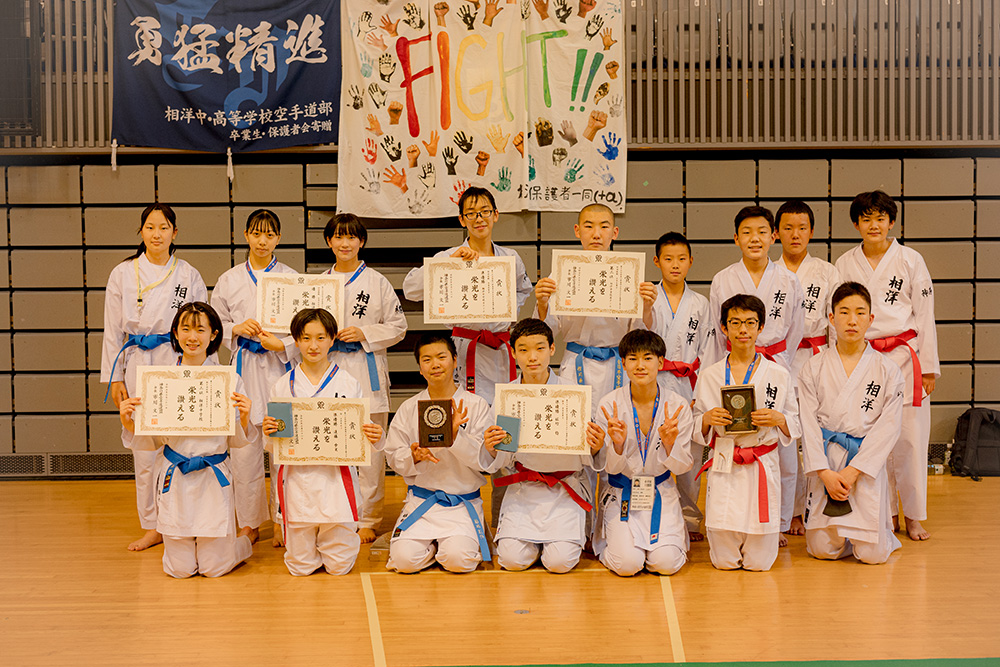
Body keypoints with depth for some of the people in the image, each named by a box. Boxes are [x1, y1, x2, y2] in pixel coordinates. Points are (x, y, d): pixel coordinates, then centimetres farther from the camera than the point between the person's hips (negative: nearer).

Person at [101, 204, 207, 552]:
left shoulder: (190, 276, 3)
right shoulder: (123, 274, 5)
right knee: (144, 449, 4)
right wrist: (114, 377, 2)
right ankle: (152, 526, 18)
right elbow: (113, 330, 7)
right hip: (139, 367, 1)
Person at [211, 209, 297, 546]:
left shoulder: (292, 278, 4)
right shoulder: (228, 280, 8)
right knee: (244, 450, 2)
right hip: (244, 367, 1)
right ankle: (250, 522, 18)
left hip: (281, 366, -1)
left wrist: (282, 345, -12)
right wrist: (237, 329, -7)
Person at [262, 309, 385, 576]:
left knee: (339, 566, 6)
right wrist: (268, 431, -15)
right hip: (297, 477, 1)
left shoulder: (349, 384, 0)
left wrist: (374, 437, -20)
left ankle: (339, 537, 38)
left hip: (337, 477, -1)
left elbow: (361, 432, 2)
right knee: (299, 567, 9)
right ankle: (305, 543, 42)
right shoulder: (282, 386, 3)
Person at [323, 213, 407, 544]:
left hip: (368, 372, -2)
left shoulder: (377, 282, 2)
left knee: (370, 452, 0)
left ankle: (368, 520, 11)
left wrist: (364, 334, -11)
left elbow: (398, 327, 2)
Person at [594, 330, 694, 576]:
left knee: (666, 563, -16)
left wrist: (669, 443, -24)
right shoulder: (610, 404, -9)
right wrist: (618, 445, -27)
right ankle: (616, 538, 16)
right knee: (627, 563, -18)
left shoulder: (678, 405, -7)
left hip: (661, 492, 1)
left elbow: (682, 466, -3)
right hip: (622, 493, -1)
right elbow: (610, 468, -6)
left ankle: (669, 536, 18)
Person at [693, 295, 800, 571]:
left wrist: (778, 419, -13)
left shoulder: (779, 375, 2)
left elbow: (796, 425, 8)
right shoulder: (709, 376, 3)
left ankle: (758, 541, 36)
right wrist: (707, 419, -13)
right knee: (724, 562, 1)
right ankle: (722, 535, 35)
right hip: (724, 469, 0)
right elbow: (697, 430, 9)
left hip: (763, 467, 0)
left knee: (759, 562, 2)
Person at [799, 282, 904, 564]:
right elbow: (808, 422, -2)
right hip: (825, 462, 1)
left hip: (867, 462, -1)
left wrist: (852, 471, -13)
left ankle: (879, 530, 31)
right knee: (822, 550, 2)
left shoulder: (887, 371, -1)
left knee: (872, 554, -3)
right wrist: (826, 473, -12)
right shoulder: (813, 368, 1)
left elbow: (888, 425, -5)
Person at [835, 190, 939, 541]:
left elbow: (925, 315, 2)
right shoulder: (845, 264, 5)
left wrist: (928, 366, 0)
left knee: (909, 436, 0)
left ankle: (914, 516, 14)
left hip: (905, 356, -1)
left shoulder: (910, 260, 1)